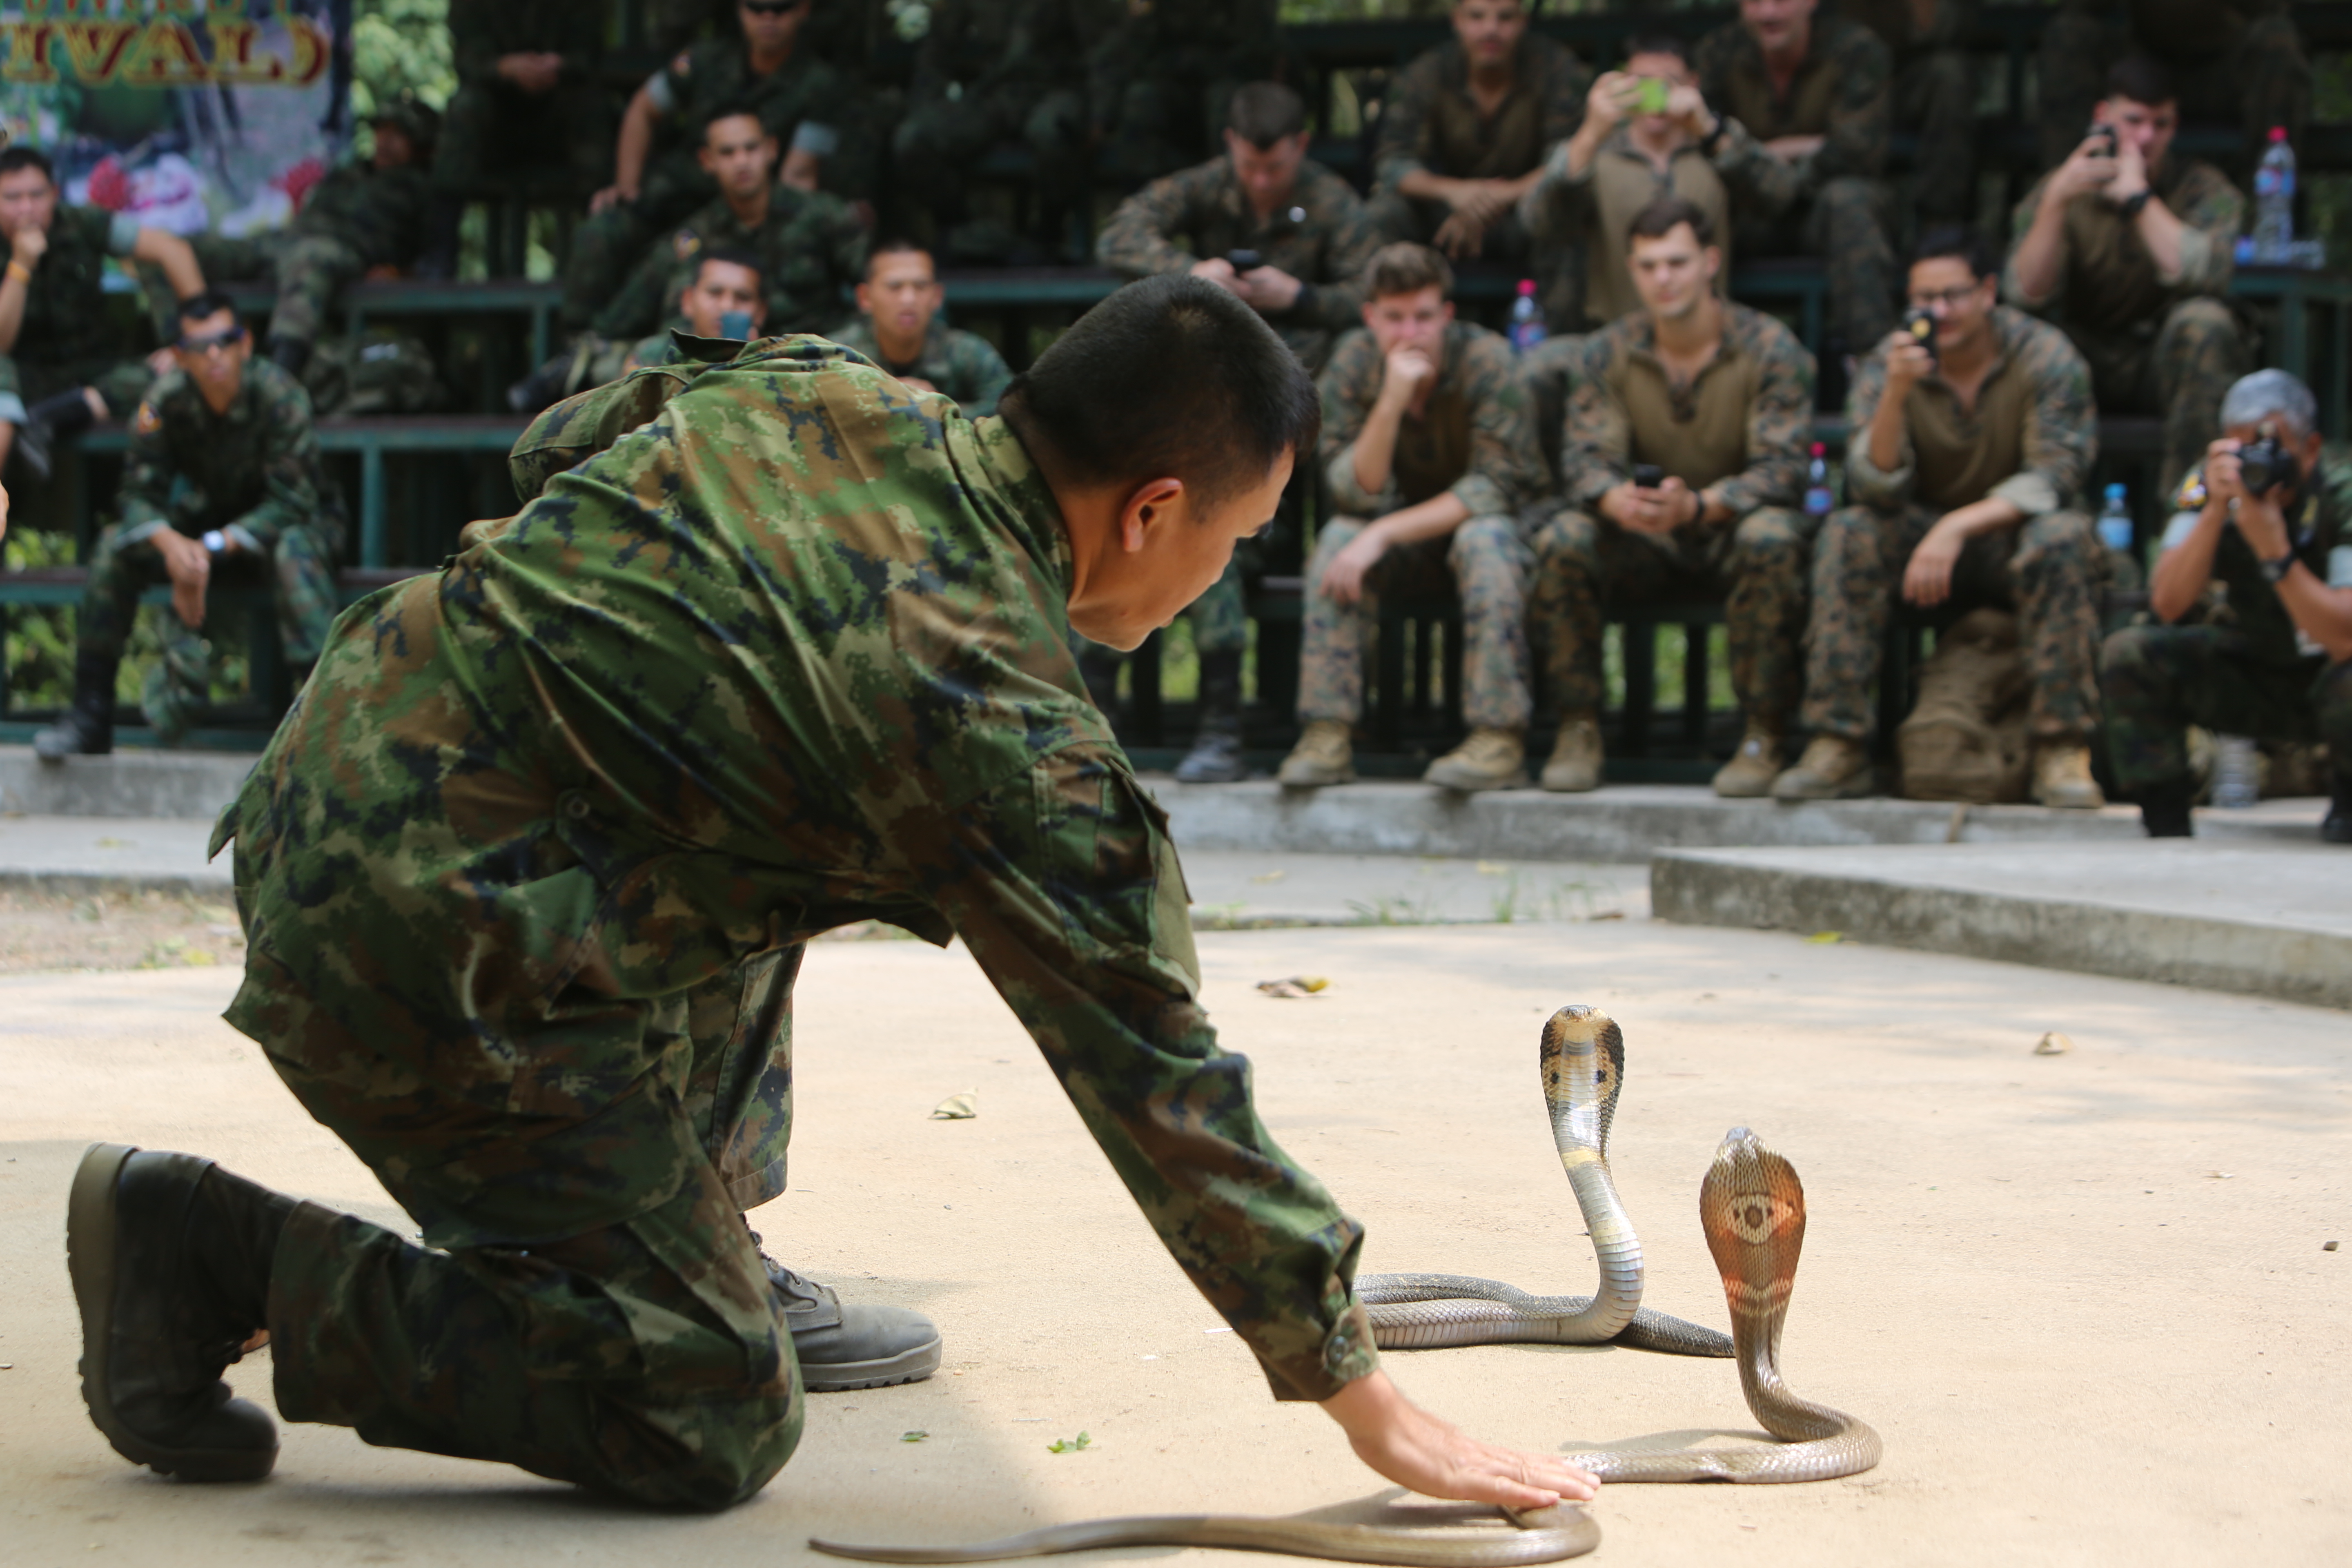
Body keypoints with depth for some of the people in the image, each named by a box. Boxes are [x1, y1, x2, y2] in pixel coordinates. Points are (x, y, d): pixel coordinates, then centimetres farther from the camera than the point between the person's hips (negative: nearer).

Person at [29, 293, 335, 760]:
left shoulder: (279, 396, -24)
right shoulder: (166, 402, -14)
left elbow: (292, 503, -26)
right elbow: (140, 494, -14)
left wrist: (215, 547, -34)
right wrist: (172, 544, -36)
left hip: (276, 527, -4)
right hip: (210, 522, 4)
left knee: (295, 550, -39)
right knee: (115, 548, -18)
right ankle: (90, 717, -14)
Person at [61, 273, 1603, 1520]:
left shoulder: (821, 390, 4)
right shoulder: (1013, 731, -17)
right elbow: (1164, 1089, -12)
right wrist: (1367, 1399, -4)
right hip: (420, 959, -9)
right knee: (718, 1421, 0)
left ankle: (710, 1256, 27)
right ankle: (222, 1254, 0)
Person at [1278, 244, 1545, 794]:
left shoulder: (1486, 360, -21)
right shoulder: (1353, 363, -11)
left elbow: (1496, 488, -23)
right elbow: (1355, 494, -18)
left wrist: (1385, 533, -30)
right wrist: (1392, 402, -34)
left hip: (1480, 520, -3)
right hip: (1403, 532, 3)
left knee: (1484, 540, -35)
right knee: (1338, 538, -25)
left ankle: (1500, 740, -36)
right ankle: (1328, 735, -26)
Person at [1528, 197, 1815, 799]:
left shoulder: (1770, 349, -10)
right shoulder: (1607, 353, -1)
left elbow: (1782, 468, -18)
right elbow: (1585, 457, -9)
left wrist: (1699, 505, -38)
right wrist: (1618, 501, -36)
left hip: (1734, 529, -2)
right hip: (1646, 545, 2)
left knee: (1770, 539, -37)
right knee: (1561, 540, -27)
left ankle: (1764, 737, -28)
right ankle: (1579, 730, -17)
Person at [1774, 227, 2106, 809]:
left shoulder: (2045, 357, -11)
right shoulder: (1888, 364, -6)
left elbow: (2055, 477, -18)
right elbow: (1877, 489, -16)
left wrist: (1958, 526, -30)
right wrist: (1896, 394, -32)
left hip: (2014, 533, -2)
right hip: (1924, 536, 2)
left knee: (2063, 538, -35)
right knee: (1847, 534, -26)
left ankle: (2063, 752, -32)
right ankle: (1837, 748, -26)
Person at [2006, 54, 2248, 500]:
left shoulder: (2202, 188, -6)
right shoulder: (2057, 190, -2)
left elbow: (2205, 275, -27)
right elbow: (2027, 294, -18)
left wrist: (2137, 196, -25)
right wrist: (2057, 202, -29)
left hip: (2172, 362, -1)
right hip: (2088, 363, 1)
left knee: (2203, 320, -34)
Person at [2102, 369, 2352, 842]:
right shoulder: (2212, 484, -13)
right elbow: (2168, 605, -24)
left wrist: (2274, 547, -41)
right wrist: (2215, 509, -35)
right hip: (2251, 670, 3)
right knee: (2128, 655, -19)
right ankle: (2167, 829, -10)